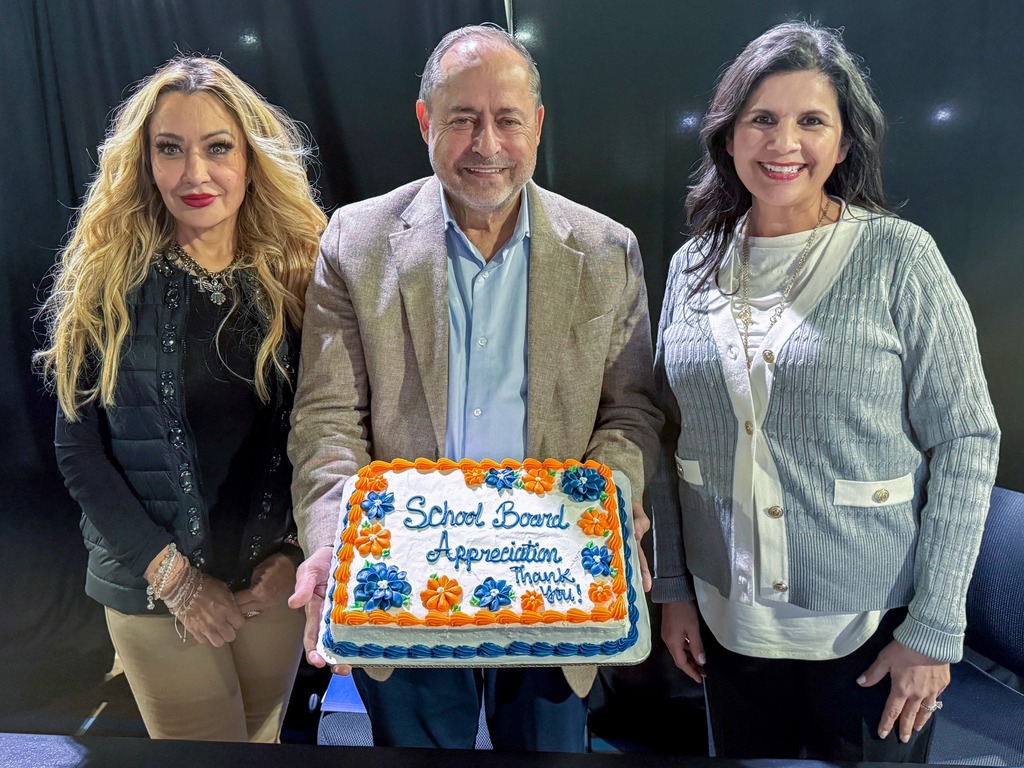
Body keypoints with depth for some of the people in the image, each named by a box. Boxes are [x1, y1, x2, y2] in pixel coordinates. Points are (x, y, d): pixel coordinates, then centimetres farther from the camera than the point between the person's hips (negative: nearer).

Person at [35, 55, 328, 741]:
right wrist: (173, 575, -12)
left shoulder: (296, 276, -4)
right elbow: (78, 448, -6)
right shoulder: (104, 280, -7)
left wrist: (297, 552, -9)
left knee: (264, 738, 21)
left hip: (277, 580, 2)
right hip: (155, 588, -1)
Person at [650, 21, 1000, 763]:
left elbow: (966, 444, -9)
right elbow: (670, 438, 5)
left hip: (871, 627, -3)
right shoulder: (694, 265, 0)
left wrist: (935, 629, -11)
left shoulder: (898, 257, -10)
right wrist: (671, 588, 5)